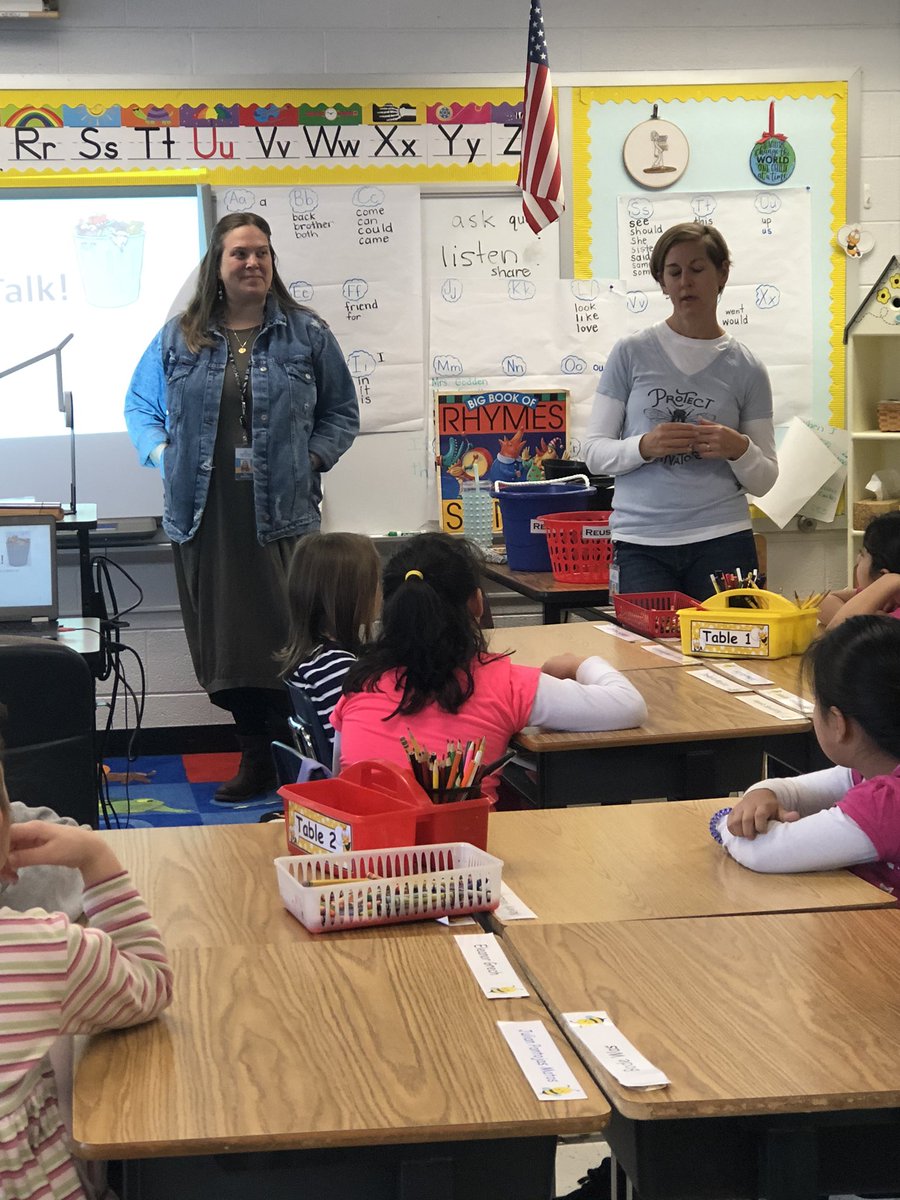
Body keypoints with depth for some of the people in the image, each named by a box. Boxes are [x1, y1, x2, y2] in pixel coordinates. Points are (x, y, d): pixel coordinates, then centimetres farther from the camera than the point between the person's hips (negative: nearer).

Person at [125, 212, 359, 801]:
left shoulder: (307, 334, 6)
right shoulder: (179, 337, 9)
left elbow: (341, 411, 14)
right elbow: (140, 405, 20)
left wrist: (311, 458, -2)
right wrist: (161, 452, 3)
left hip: (283, 511, -2)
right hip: (205, 516, 2)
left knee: (288, 636, -7)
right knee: (226, 641, 6)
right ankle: (255, 758, 17)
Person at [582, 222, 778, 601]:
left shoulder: (746, 369, 6)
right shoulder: (631, 353, 3)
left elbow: (763, 481, 10)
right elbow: (594, 452, 3)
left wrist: (739, 449, -11)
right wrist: (644, 447, -15)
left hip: (722, 541, 1)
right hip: (640, 545, -1)